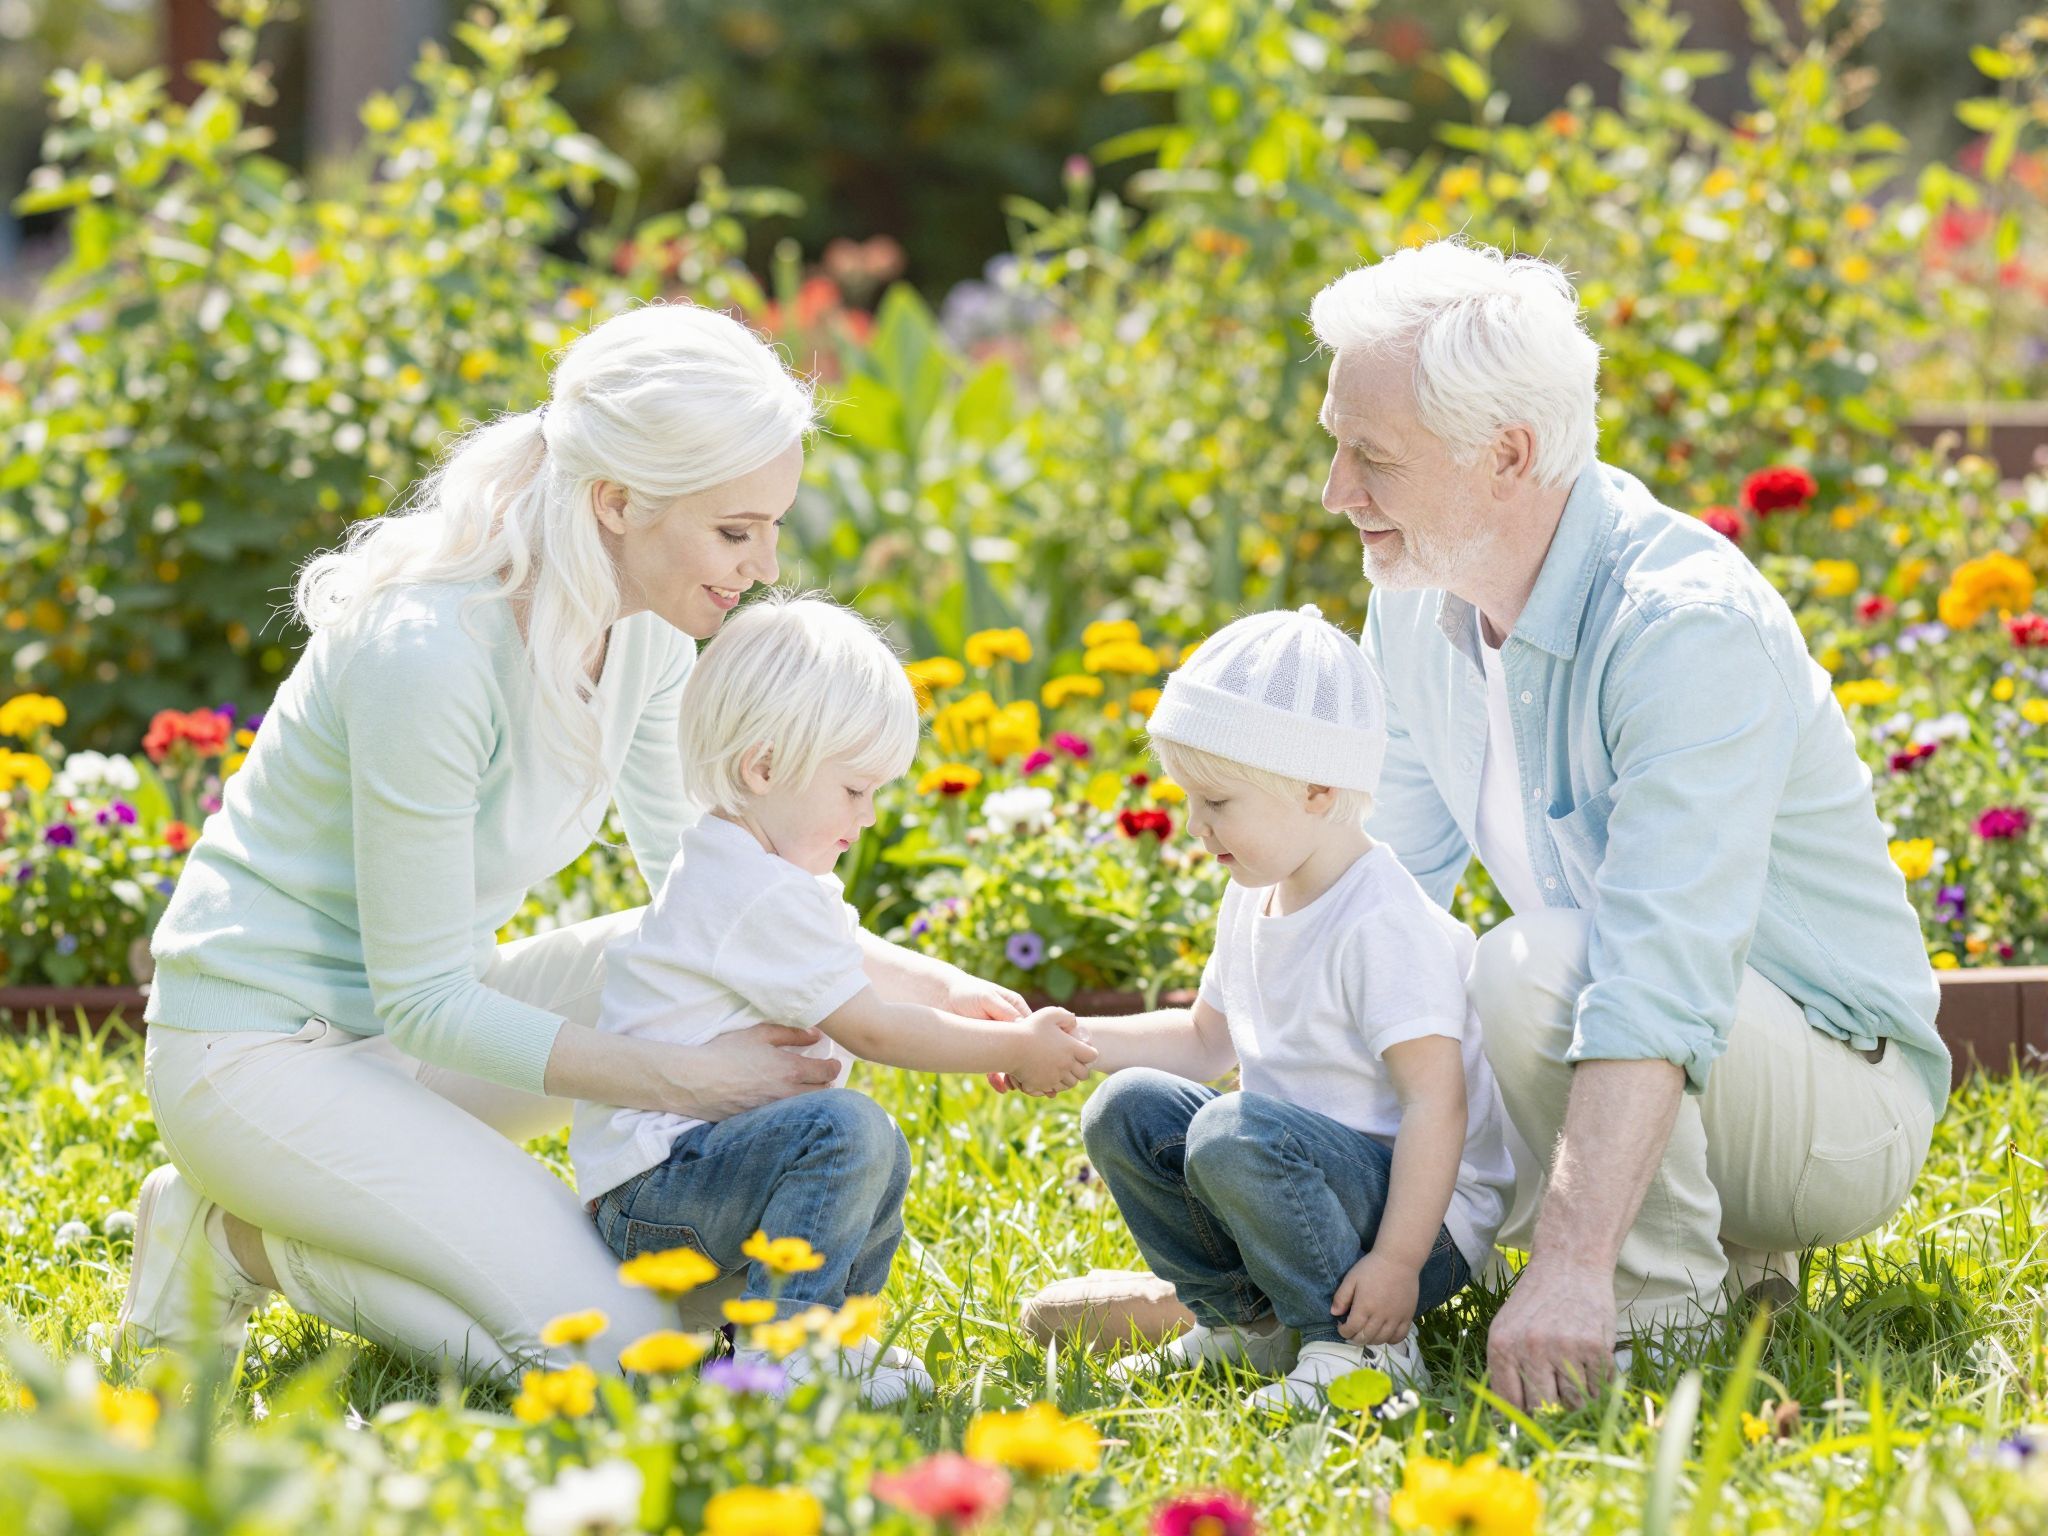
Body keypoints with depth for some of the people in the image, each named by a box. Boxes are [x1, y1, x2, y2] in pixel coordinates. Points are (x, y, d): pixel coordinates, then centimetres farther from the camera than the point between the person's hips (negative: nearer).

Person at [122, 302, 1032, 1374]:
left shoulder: (646, 625, -4)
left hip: (419, 1019, 8)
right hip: (258, 1050, -8)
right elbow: (422, 1002, -24)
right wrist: (677, 1077, -29)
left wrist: (915, 983, -4)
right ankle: (249, 1239, -3)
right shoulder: (427, 654, -29)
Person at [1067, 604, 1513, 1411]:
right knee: (1126, 1109, 1)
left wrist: (1397, 1263, -29)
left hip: (1417, 1210, -9)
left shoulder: (1383, 925, -21)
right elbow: (1209, 1040, 23)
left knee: (1235, 1136, -33)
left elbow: (1438, 1103, -24)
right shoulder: (1255, 901, 9)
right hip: (1321, 1178, 9)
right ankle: (1244, 1322, 8)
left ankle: (1361, 1350, -18)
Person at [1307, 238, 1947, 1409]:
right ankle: (1727, 1251, 5)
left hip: (1844, 1103, -8)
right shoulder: (1420, 596, -1)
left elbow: (1662, 979, -38)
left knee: (1536, 969, -33)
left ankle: (1667, 1313, -14)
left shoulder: (1690, 627, -28)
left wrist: (1571, 1266, -47)